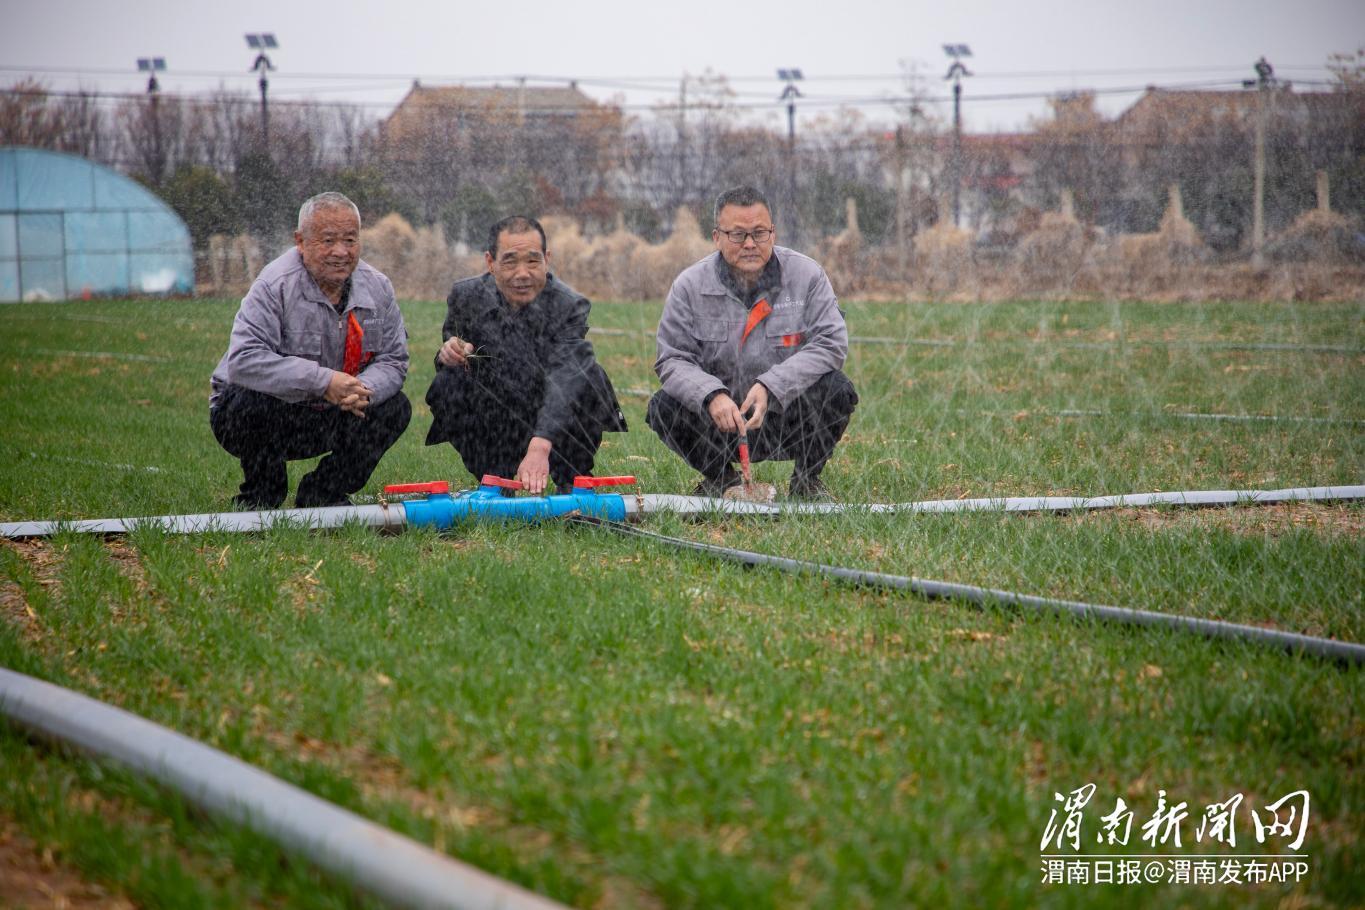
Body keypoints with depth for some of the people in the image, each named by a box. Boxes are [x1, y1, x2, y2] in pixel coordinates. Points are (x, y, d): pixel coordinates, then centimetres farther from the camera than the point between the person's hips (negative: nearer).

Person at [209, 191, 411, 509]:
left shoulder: (377, 288, -2)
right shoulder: (275, 285, -22)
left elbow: (393, 361, -1)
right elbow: (243, 360, -34)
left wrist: (362, 391, -26)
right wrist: (322, 381, -38)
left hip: (327, 417, 5)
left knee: (395, 407, -9)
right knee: (256, 400, -36)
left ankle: (323, 496, 7)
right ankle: (259, 501, -9)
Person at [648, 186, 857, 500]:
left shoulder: (807, 276, -6)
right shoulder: (690, 286, -4)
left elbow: (831, 343, -14)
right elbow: (672, 359, -8)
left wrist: (770, 386, -27)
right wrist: (712, 396, -30)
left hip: (788, 415, -1)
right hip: (720, 418, 1)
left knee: (836, 390, -28)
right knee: (664, 408, -24)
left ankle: (807, 479, 0)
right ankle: (721, 479, 6)